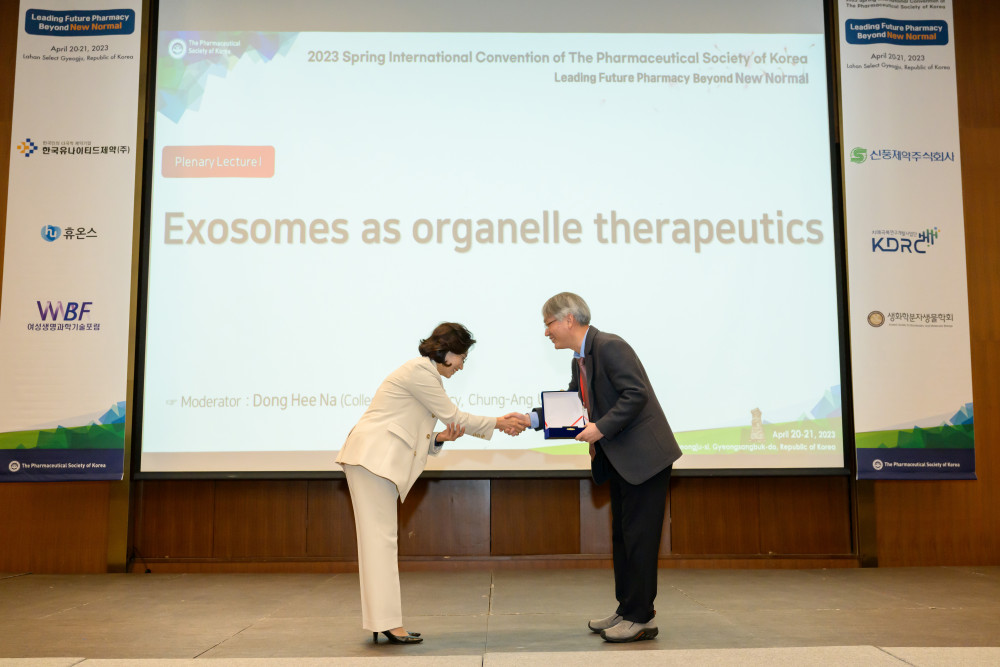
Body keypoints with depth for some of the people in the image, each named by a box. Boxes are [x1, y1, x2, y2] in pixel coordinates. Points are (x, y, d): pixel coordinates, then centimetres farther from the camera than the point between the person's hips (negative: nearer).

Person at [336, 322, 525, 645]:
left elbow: (415, 436, 20)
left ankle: (381, 621, 11)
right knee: (381, 538, -10)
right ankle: (387, 622, -8)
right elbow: (454, 417, -7)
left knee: (380, 540, 8)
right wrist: (498, 423, 3)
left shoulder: (426, 374, 22)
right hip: (372, 458, -10)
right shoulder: (420, 371, -10)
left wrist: (440, 437, 1)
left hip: (378, 461, 10)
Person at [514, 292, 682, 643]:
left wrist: (602, 428, -24)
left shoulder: (609, 347, -18)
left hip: (645, 456, -10)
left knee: (639, 538, -3)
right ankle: (627, 611, 27)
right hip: (620, 460, 10)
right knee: (622, 536, 15)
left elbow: (636, 394, -24)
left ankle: (642, 618, 7)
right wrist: (532, 419, 7)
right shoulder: (579, 362, 12)